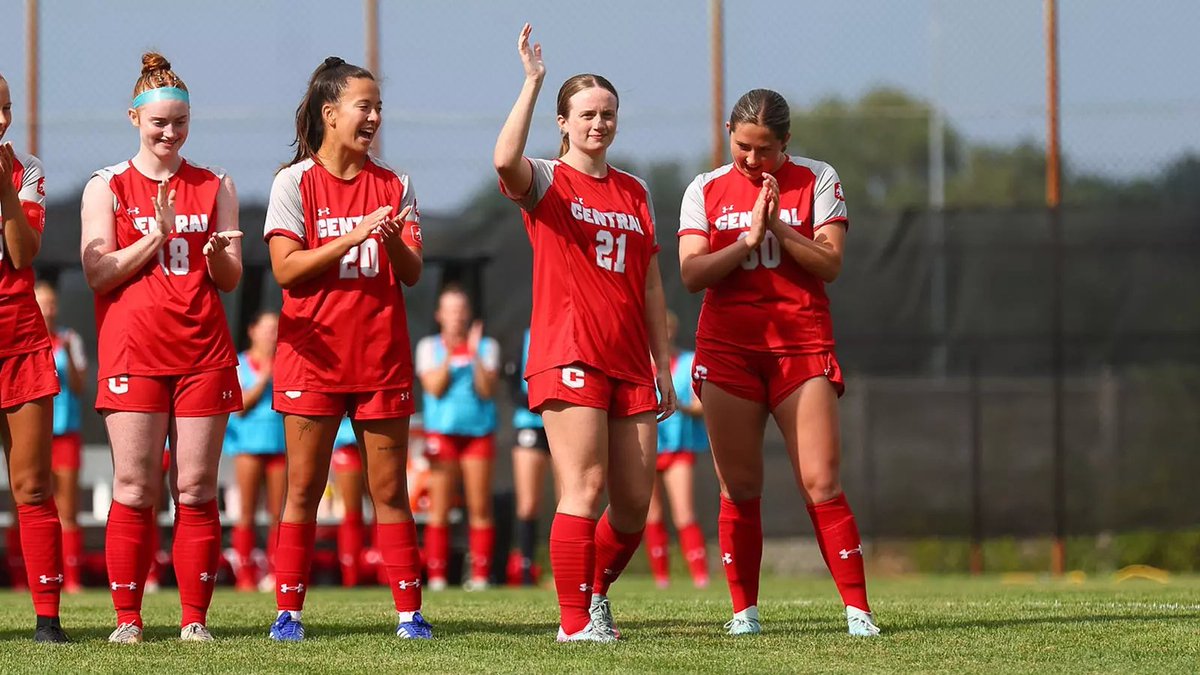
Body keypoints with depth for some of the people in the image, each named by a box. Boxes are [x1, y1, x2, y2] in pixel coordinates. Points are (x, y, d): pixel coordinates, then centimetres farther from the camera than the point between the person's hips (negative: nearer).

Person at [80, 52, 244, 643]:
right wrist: (157, 235, -12)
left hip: (203, 350, 2)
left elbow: (231, 280, 10)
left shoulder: (215, 187, 13)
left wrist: (217, 254, -12)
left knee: (197, 490, -1)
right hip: (132, 349, -2)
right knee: (134, 488, -6)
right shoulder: (106, 187, 6)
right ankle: (127, 618, -2)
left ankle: (194, 618, 2)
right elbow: (98, 273, -2)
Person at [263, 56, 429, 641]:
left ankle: (409, 612, 4)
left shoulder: (393, 186, 9)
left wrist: (394, 242, -17)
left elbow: (412, 274, 5)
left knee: (390, 490, 2)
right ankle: (288, 612, 3)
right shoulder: (294, 182, 0)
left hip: (381, 356, 2)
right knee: (303, 489, -1)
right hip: (314, 353, -2)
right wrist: (353, 237, -18)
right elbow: (286, 268, -9)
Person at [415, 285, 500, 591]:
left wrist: (476, 356, -14)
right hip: (442, 432, -1)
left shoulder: (487, 346, 8)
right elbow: (435, 388, -5)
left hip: (479, 431, 1)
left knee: (480, 509, -3)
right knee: (439, 509, -5)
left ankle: (480, 574, 0)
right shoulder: (429, 346, 8)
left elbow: (487, 391, -3)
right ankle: (436, 576, -4)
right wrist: (449, 354, -15)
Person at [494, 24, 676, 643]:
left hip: (628, 361, 6)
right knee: (585, 489, -14)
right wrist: (532, 82, -27)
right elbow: (506, 160, -25)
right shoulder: (546, 182, 0)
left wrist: (663, 364, 15)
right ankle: (575, 622, -9)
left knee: (635, 504, 5)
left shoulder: (634, 192, 17)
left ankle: (596, 590, 28)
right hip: (569, 355, -6)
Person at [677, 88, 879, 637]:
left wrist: (778, 228, -15)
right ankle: (744, 609, 7)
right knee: (739, 490, 0)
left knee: (821, 486, -8)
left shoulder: (816, 180, 4)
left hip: (802, 345, -1)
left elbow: (829, 264, -4)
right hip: (727, 347, 1)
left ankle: (858, 610, -6)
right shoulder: (705, 191, 7)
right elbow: (691, 274, -3)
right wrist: (749, 237, -14)